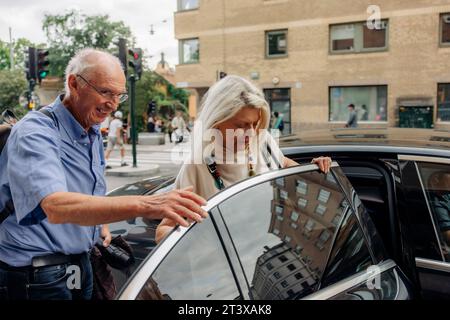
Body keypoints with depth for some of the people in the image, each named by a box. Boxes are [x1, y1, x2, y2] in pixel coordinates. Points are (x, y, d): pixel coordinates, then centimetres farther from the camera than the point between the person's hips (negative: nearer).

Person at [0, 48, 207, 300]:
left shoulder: (94, 133, 6)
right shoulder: (34, 133, -22)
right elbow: (56, 207, -39)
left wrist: (103, 227, 4)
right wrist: (144, 205, -48)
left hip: (81, 265, 7)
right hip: (35, 277, -7)